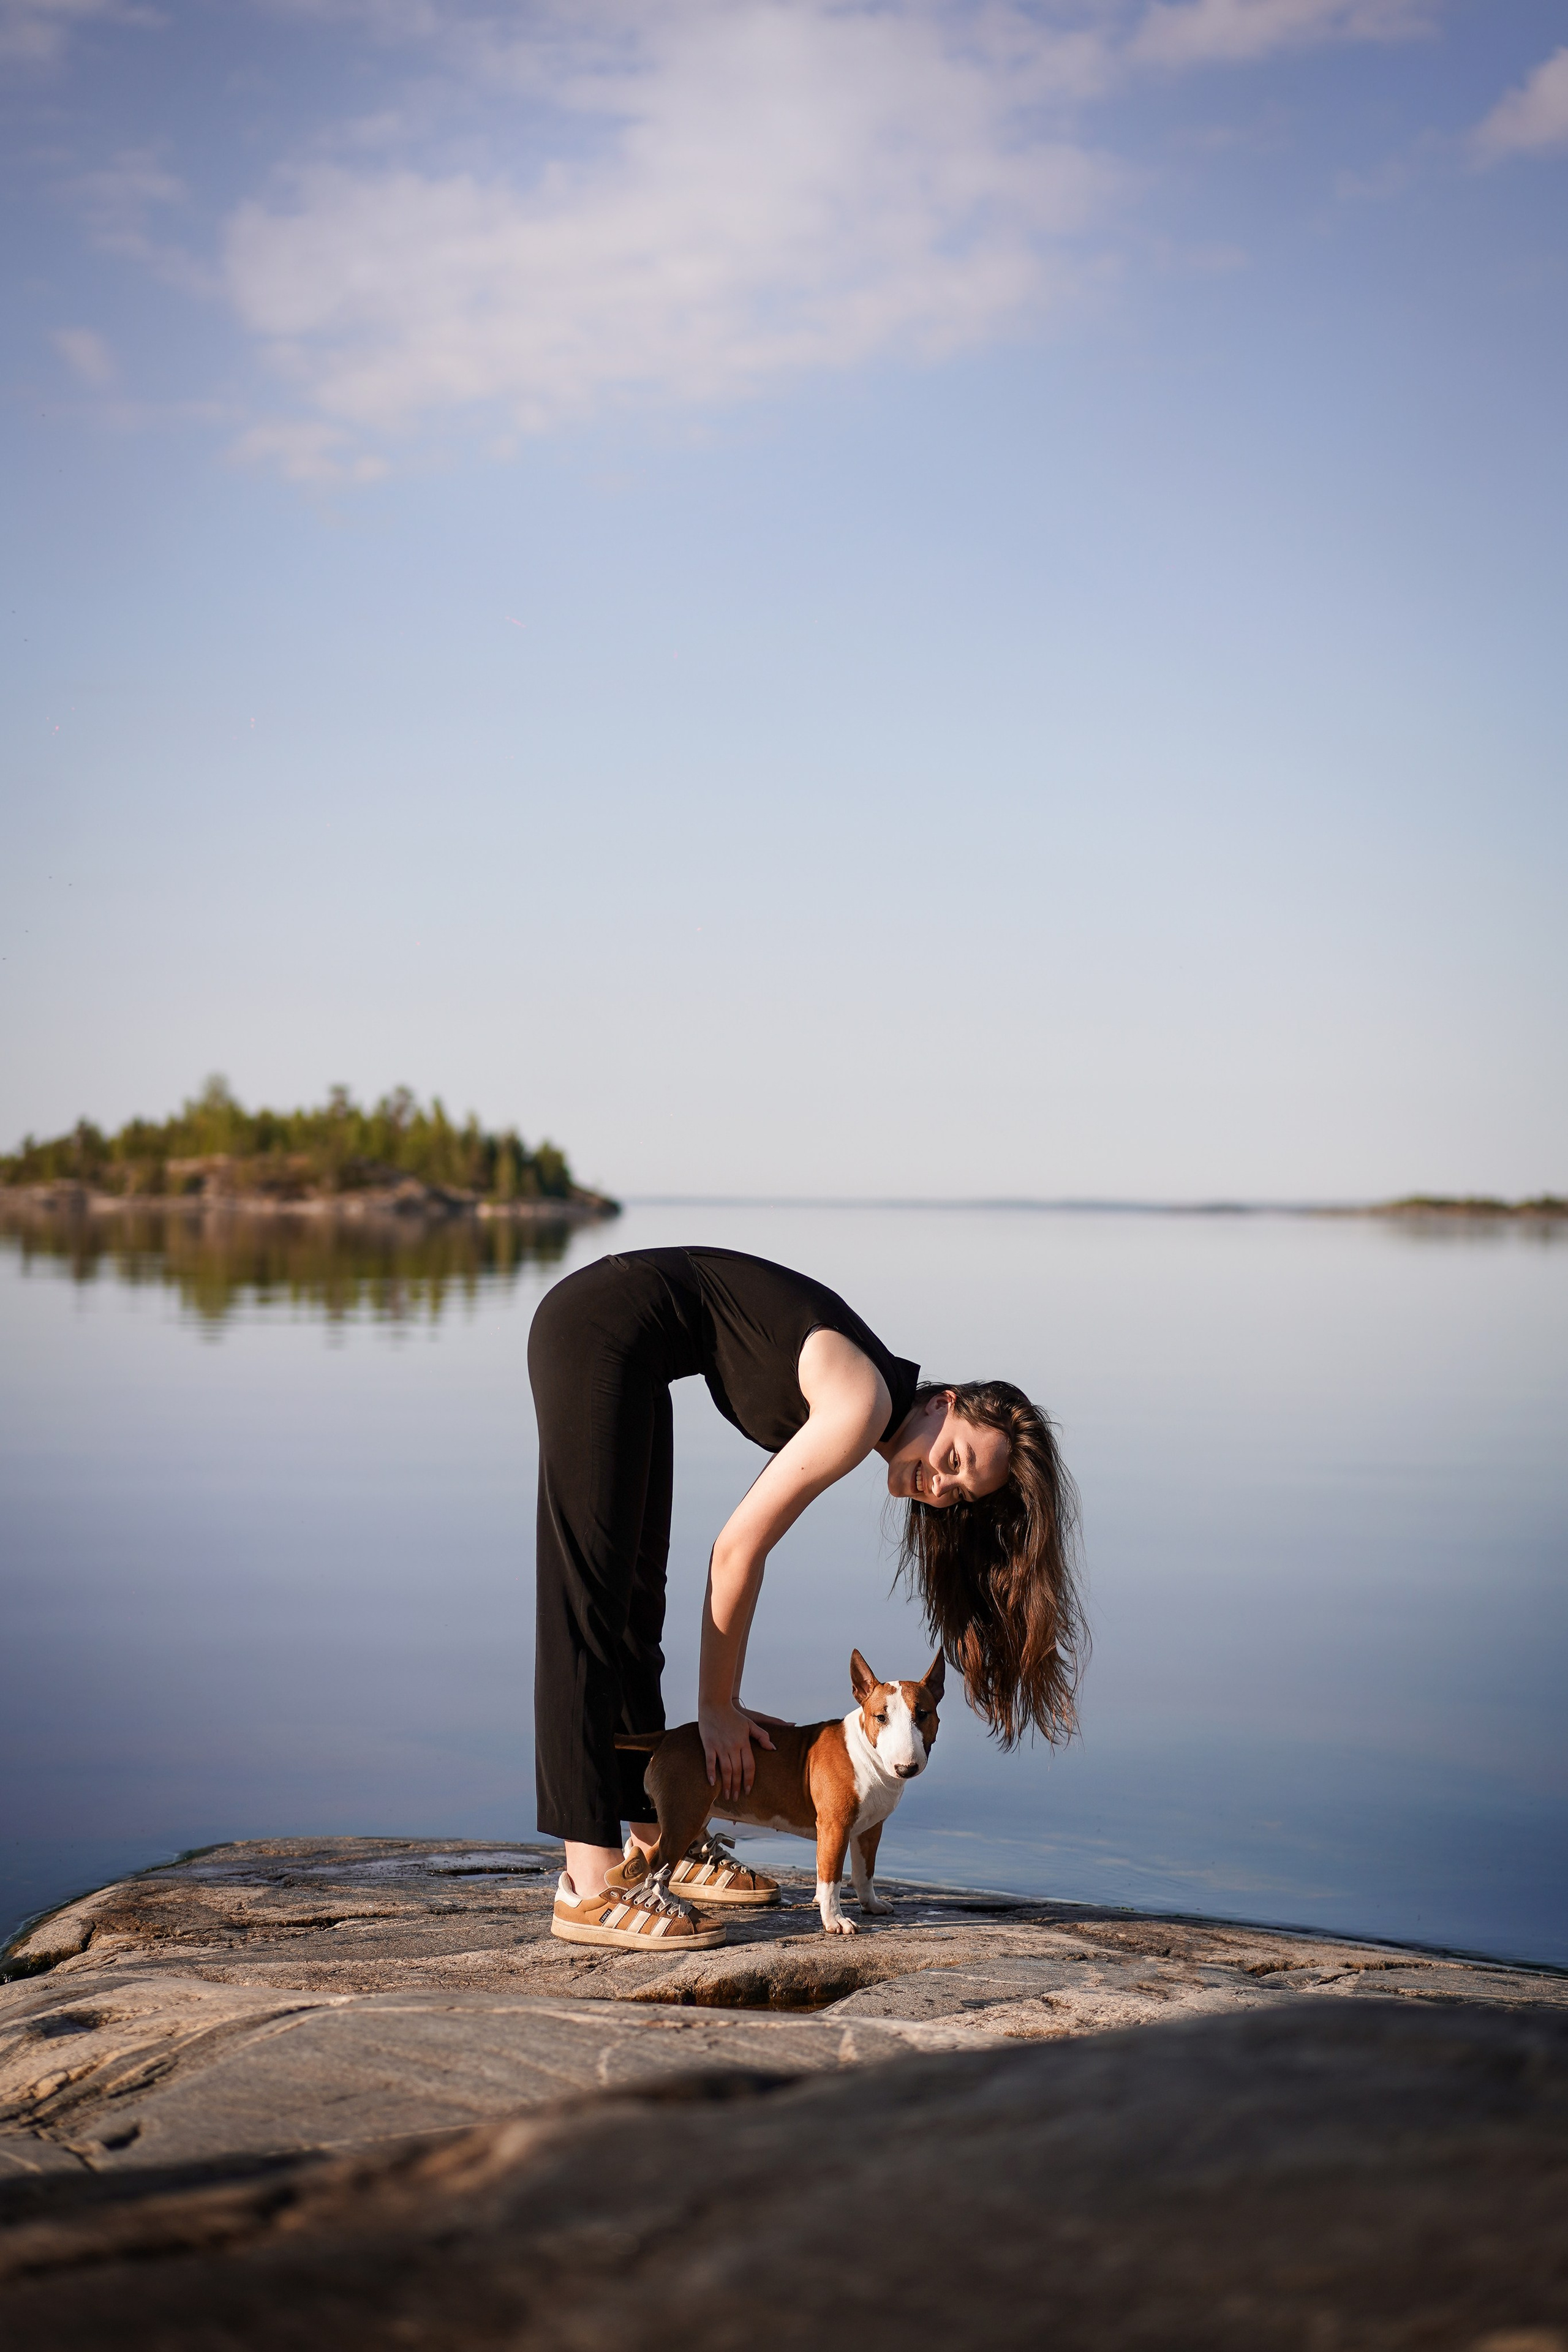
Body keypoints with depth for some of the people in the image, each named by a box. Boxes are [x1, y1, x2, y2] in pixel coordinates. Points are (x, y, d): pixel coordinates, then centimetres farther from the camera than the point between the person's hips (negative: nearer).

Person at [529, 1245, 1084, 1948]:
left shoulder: (860, 1416, 8)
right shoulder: (864, 1407, -18)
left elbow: (741, 1551, 9)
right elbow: (738, 1548, -13)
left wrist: (722, 1704, 5)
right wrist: (717, 1706, -3)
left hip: (628, 1349, 9)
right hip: (601, 1324, -9)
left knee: (637, 1598, 12)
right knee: (591, 1596, -12)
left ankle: (651, 1844, 19)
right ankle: (592, 1886, -14)